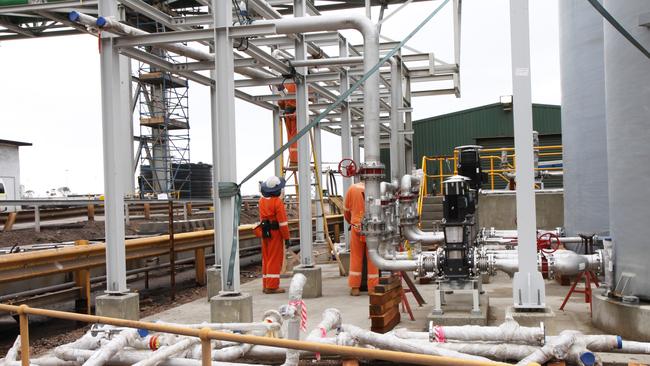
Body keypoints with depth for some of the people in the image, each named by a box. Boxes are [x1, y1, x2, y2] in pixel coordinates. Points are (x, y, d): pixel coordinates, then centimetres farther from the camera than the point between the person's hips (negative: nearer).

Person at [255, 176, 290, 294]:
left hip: (264, 232, 7)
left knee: (266, 258, 13)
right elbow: (282, 222, -16)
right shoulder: (278, 202, -15)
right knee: (275, 259, -2)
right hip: (275, 232, -7)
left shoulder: (262, 200, 7)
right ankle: (272, 286, -2)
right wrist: (286, 237, -11)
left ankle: (266, 285, 19)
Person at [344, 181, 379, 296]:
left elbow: (347, 211, 8)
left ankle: (355, 287, 11)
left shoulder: (352, 189, 0)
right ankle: (372, 288, 11)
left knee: (356, 257, 9)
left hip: (357, 227, 0)